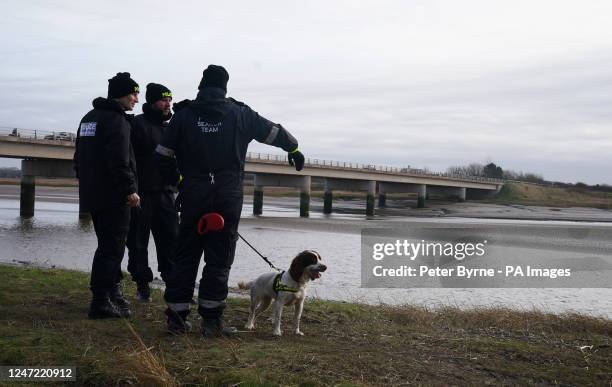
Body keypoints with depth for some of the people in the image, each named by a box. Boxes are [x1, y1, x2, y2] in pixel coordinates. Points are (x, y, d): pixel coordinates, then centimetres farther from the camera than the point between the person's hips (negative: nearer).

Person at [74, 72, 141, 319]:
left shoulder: (89, 118, 17)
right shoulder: (116, 120, -14)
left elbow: (79, 157, 22)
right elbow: (119, 161, -23)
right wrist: (130, 189, -18)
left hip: (92, 194, 10)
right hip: (113, 197, -10)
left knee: (109, 245, 18)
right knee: (112, 248, -5)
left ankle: (112, 293, 24)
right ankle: (101, 302, -4)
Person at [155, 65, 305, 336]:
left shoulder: (184, 115, 4)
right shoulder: (240, 113, 3)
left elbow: (163, 155, 3)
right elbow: (274, 132, 16)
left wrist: (178, 181, 19)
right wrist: (293, 148, 35)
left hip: (193, 197, 1)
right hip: (228, 198, -1)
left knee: (185, 257, 9)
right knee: (219, 259, 4)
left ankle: (176, 316, 11)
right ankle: (211, 320, 5)